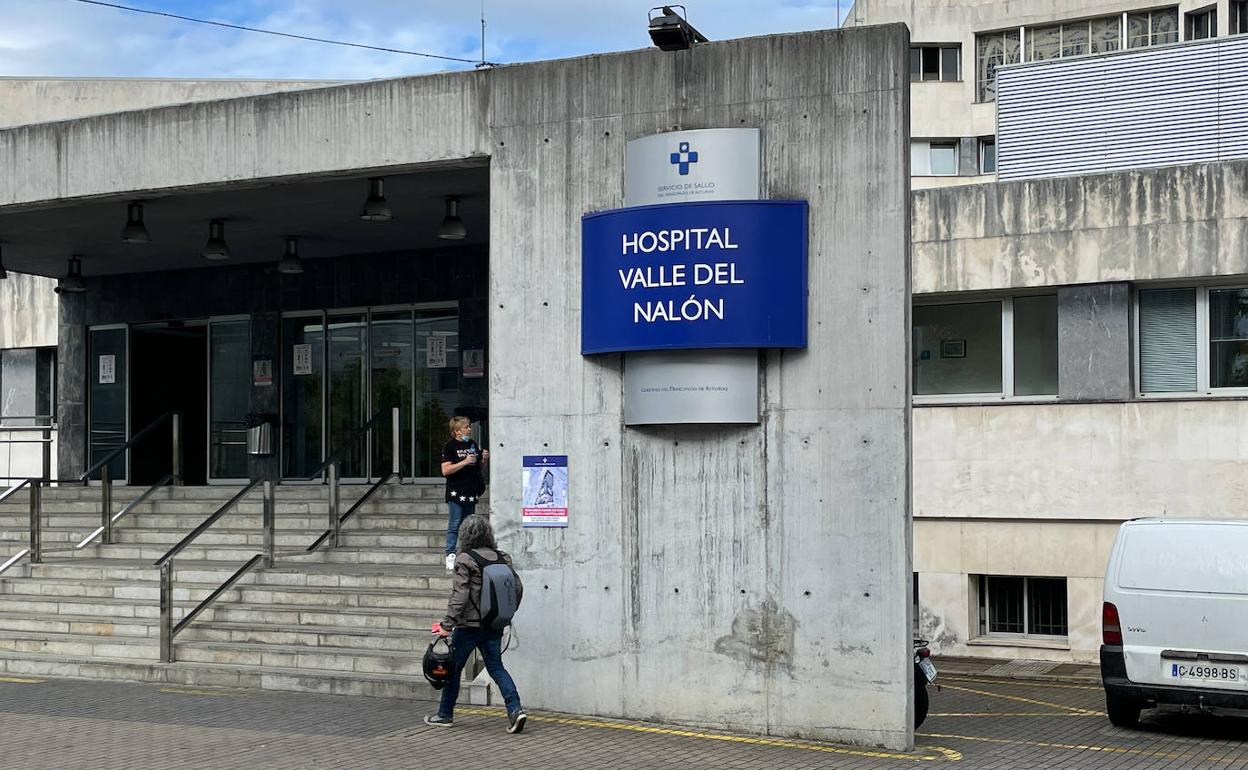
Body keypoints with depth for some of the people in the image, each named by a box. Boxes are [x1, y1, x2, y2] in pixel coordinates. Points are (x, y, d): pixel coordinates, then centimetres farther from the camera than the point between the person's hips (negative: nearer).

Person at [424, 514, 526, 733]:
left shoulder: (465, 560, -12)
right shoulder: (502, 558, 5)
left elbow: (459, 595, -18)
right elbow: (518, 588, 8)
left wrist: (447, 624, -15)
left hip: (469, 625, -5)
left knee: (453, 668, 11)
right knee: (496, 667, 9)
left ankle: (445, 714, 22)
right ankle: (515, 709, -9)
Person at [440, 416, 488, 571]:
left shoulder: (473, 444, 12)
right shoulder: (450, 446, -8)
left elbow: (479, 467, 22)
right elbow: (445, 470, -16)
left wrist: (484, 459, 1)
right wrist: (465, 462, -20)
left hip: (471, 492, 7)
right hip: (456, 492, -7)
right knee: (454, 527, -5)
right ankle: (450, 557, -1)